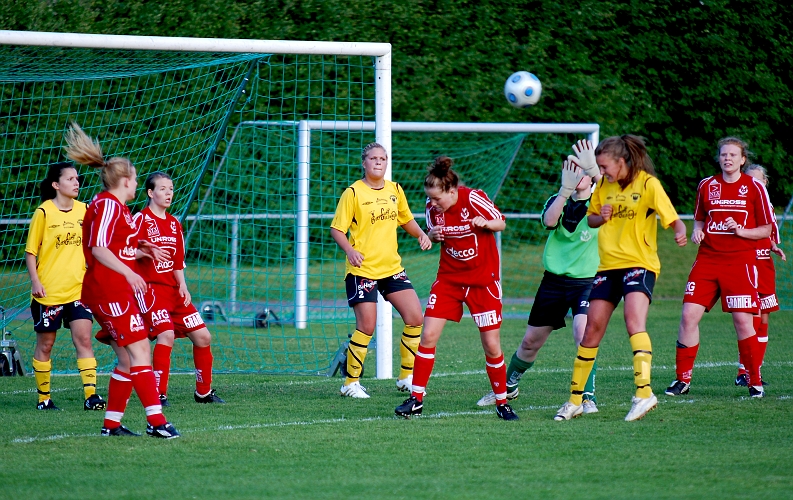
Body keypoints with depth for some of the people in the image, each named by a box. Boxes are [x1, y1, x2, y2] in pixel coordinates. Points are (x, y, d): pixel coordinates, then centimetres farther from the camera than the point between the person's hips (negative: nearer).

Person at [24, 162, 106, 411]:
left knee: (83, 339, -7)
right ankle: (44, 397, 16)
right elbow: (30, 251, -4)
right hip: (48, 291, -3)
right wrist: (35, 281, -13)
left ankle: (91, 394, -10)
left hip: (78, 289, 3)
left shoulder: (83, 210, 7)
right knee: (45, 344, 6)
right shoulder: (43, 212, -7)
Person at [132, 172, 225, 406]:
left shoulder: (174, 224, 16)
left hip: (173, 290, 7)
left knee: (202, 336, 5)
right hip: (151, 288, -7)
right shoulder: (141, 219, -6)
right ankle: (158, 394, -15)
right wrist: (146, 252, -28)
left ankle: (204, 391, 20)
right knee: (166, 334, -25)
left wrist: (182, 286, 3)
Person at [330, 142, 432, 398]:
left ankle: (406, 377, 12)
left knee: (415, 318, -2)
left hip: (392, 268, 6)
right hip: (362, 269, -6)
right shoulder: (353, 193, -8)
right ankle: (351, 382, 5)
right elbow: (336, 229, -8)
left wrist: (421, 234, 3)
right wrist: (350, 250, -25)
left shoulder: (395, 190, 9)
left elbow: (406, 220, 23)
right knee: (366, 326, -10)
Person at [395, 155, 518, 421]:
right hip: (448, 278, 3)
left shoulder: (473, 199, -17)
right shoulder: (432, 207, -6)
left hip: (483, 280, -3)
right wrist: (433, 236, -12)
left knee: (492, 346, -3)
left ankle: (502, 403, 15)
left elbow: (501, 223, -5)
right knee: (428, 336, -8)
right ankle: (416, 400, 1)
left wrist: (485, 223, -26)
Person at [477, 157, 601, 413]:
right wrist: (566, 189, -29)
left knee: (583, 334, -26)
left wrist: (596, 172, -42)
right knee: (530, 342, 12)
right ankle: (508, 387, 34)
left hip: (586, 281, -3)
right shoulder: (557, 201, 5)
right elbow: (549, 221, -17)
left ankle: (588, 397, -17)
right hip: (554, 280, 3)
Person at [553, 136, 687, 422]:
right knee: (592, 328, 5)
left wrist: (680, 233, -37)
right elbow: (591, 219, 21)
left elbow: (673, 219, -14)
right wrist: (600, 217, -3)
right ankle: (575, 400, 15)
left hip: (640, 264, -6)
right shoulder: (603, 186, 9)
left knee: (634, 319, -27)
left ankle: (644, 392, -34)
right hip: (608, 266, 6)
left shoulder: (648, 184, -9)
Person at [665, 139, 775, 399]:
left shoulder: (754, 187, 1)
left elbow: (766, 230, 3)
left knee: (743, 320, -9)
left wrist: (741, 231, -13)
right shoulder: (706, 185, 10)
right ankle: (682, 379, 3)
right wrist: (697, 232, 0)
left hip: (740, 261, -3)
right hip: (707, 259, 3)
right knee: (689, 315, -7)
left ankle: (755, 381, 5)